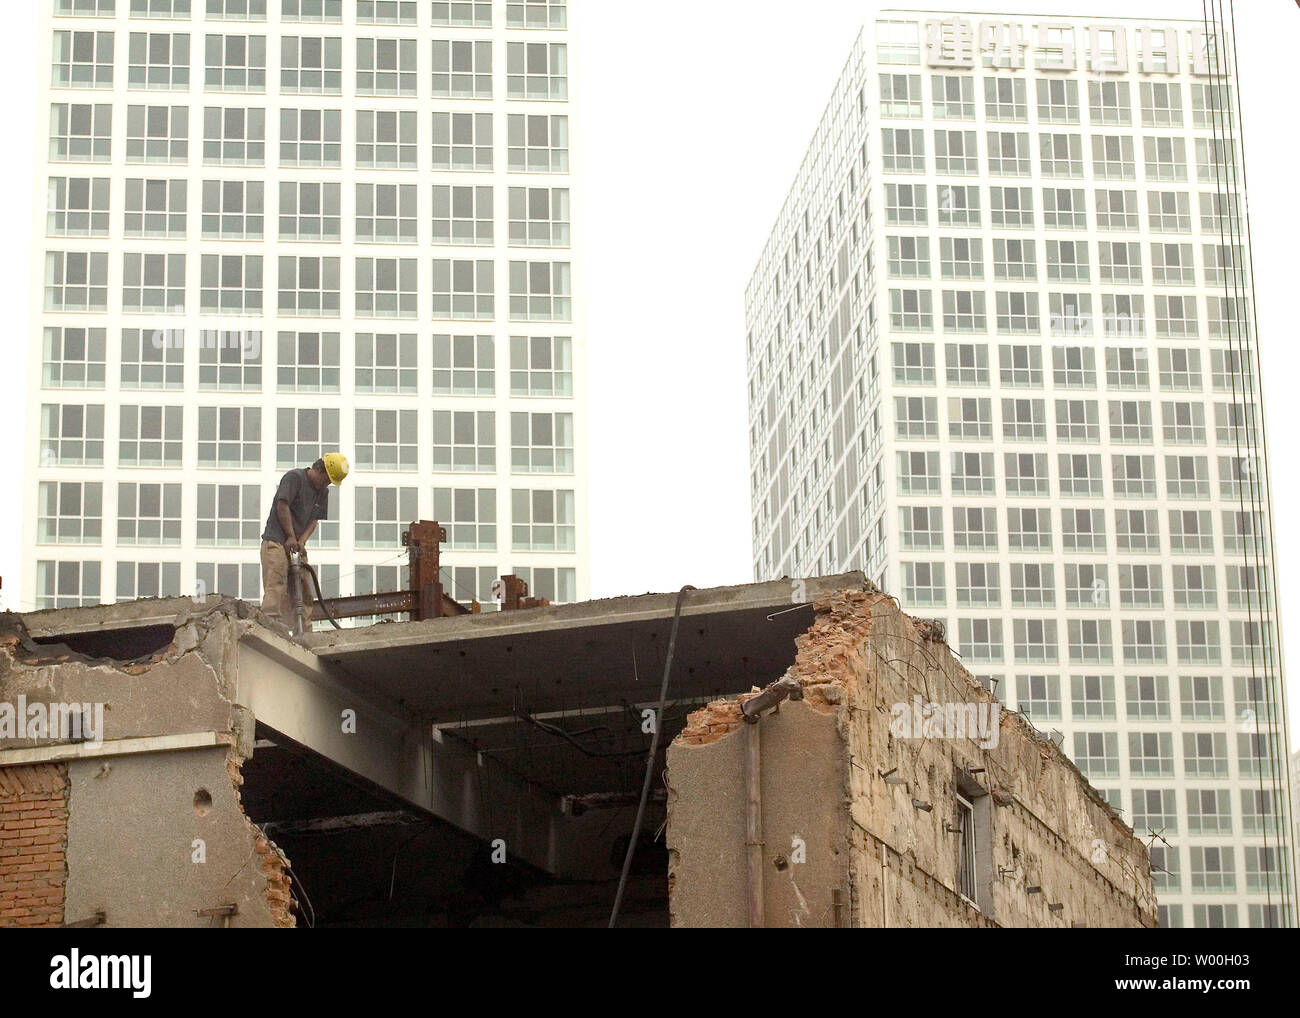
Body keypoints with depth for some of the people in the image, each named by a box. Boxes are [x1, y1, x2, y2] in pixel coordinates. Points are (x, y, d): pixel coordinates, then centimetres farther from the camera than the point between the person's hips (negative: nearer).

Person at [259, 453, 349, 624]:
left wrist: (302, 540, -8)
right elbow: (282, 505, -16)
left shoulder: (323, 491, 14)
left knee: (304, 590, 5)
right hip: (276, 541, -8)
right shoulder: (295, 477, -9)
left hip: (297, 546, 8)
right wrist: (291, 537, -16)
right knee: (276, 585, -16)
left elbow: (314, 519, 9)